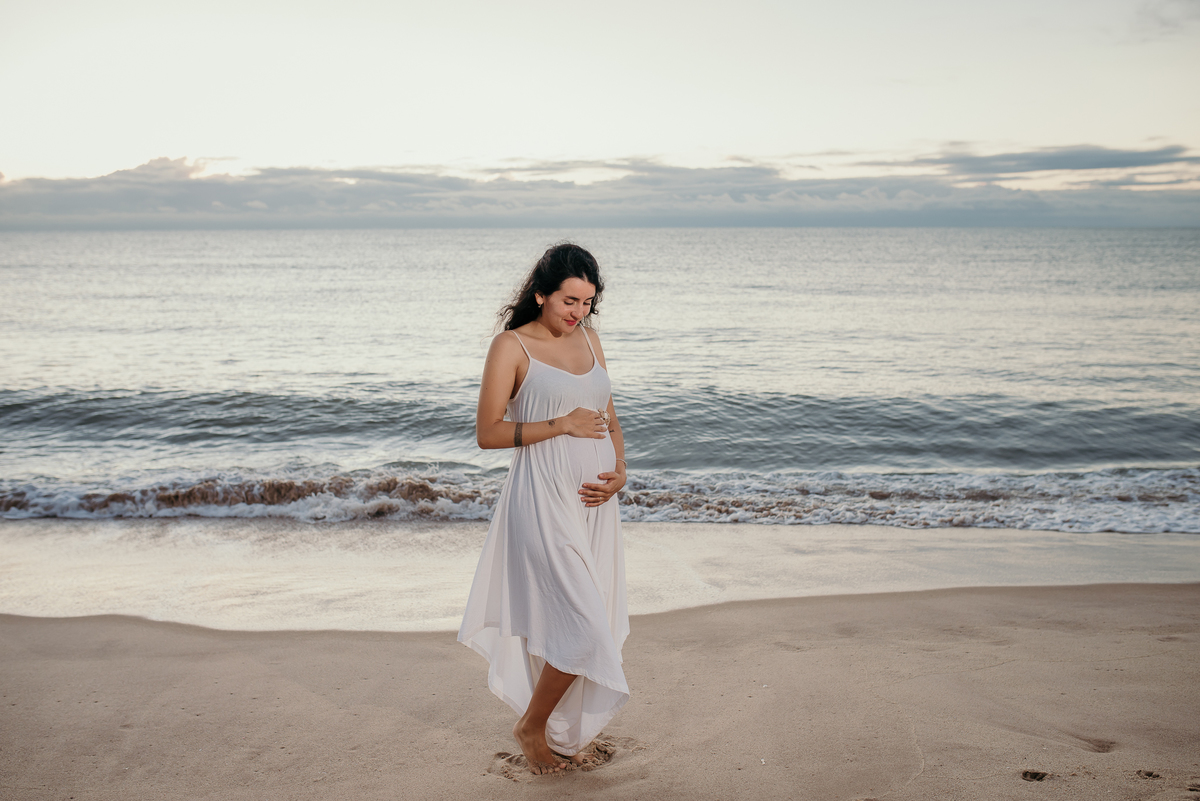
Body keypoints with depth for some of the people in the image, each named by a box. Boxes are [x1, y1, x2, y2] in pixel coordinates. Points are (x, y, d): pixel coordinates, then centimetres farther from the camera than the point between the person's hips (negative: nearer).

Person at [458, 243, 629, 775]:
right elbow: (488, 433, -9)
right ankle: (531, 726, 15)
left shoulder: (589, 340, 13)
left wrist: (619, 471, 1)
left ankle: (564, 733, 29)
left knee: (590, 626, 11)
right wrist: (561, 424, -15)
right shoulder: (512, 346, -6)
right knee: (586, 629, -9)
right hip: (544, 503, -6)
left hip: (594, 501, 7)